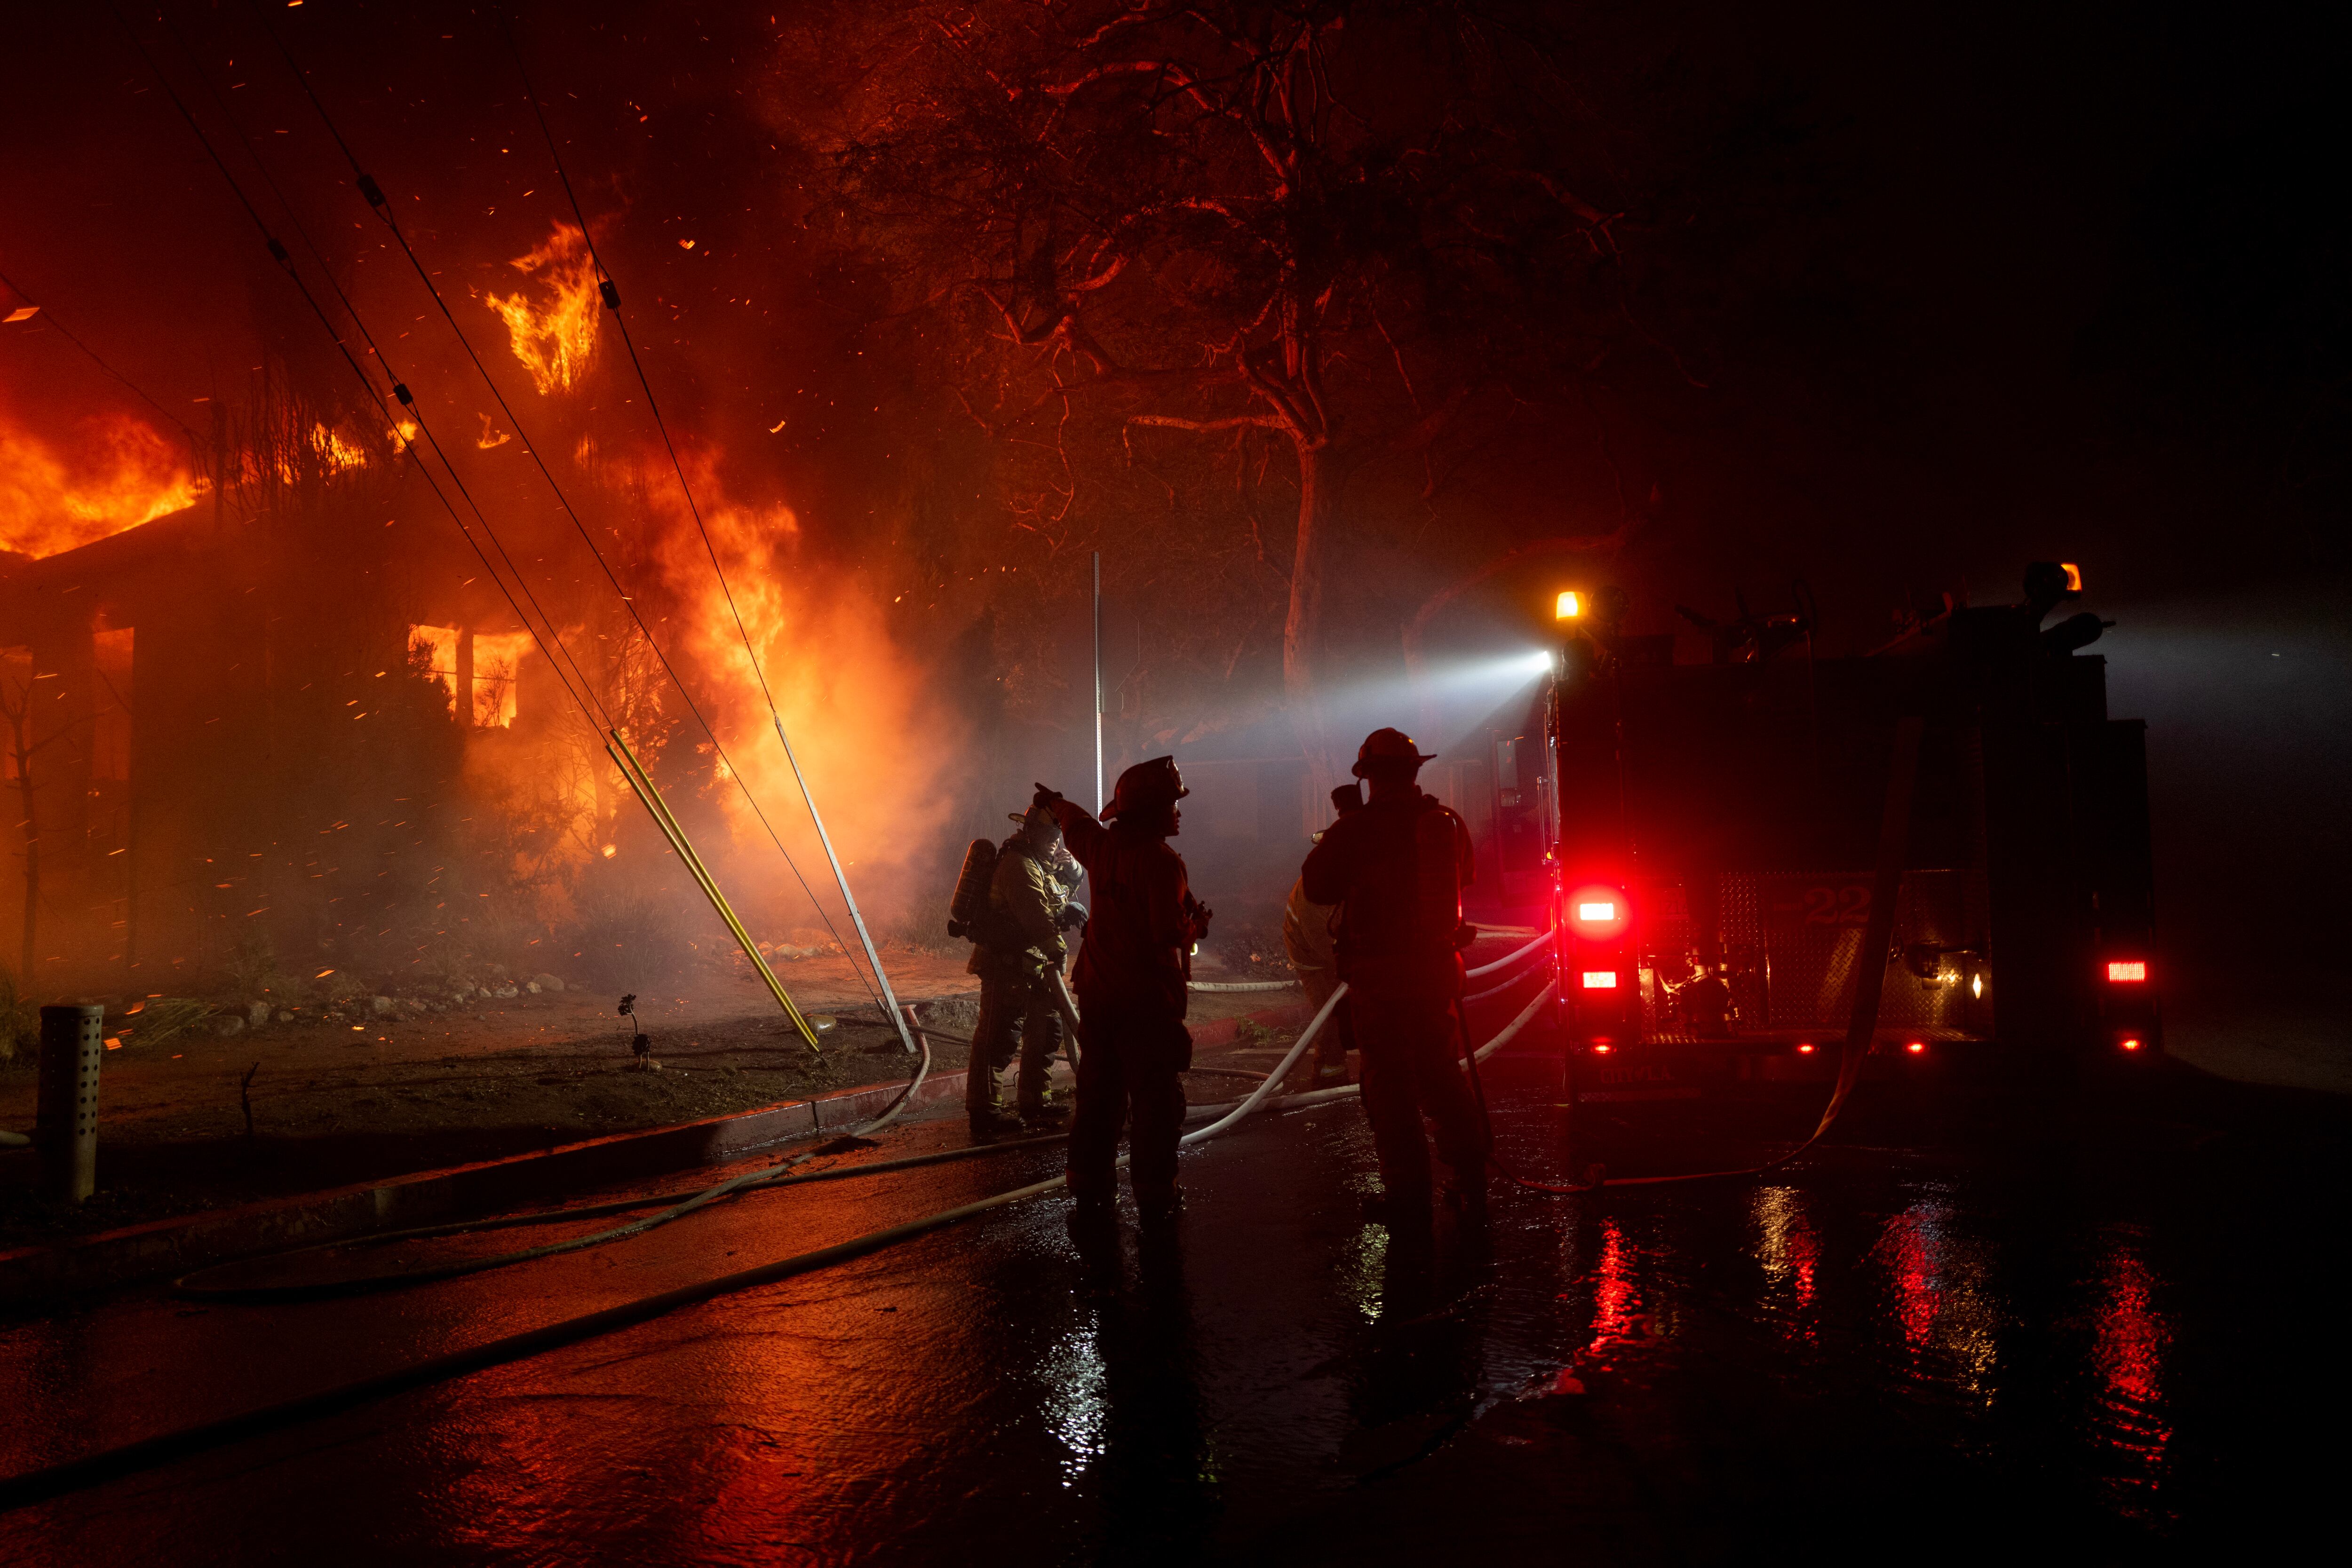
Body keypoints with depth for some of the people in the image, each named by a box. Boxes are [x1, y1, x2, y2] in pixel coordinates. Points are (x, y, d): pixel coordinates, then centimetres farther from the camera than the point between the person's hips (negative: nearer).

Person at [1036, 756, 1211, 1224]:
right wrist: (1197, 923, -1)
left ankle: (1091, 1186, 24)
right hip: (1148, 997, -7)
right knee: (1155, 1099, 0)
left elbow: (1075, 823, 27)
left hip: (1098, 992, 7)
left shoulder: (1102, 846, 4)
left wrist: (1056, 802, 50)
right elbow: (1171, 934, -24)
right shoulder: (1161, 861, -18)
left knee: (1099, 1092, 17)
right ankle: (1155, 1197, 3)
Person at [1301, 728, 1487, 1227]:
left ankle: (1408, 1195, 6)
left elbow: (1317, 887, -4)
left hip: (1379, 973, -5)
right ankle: (1471, 1177, 23)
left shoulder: (1355, 829, -14)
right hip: (1438, 966, 5)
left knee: (1389, 1080, 3)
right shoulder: (1448, 823, 1)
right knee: (1439, 1069, 20)